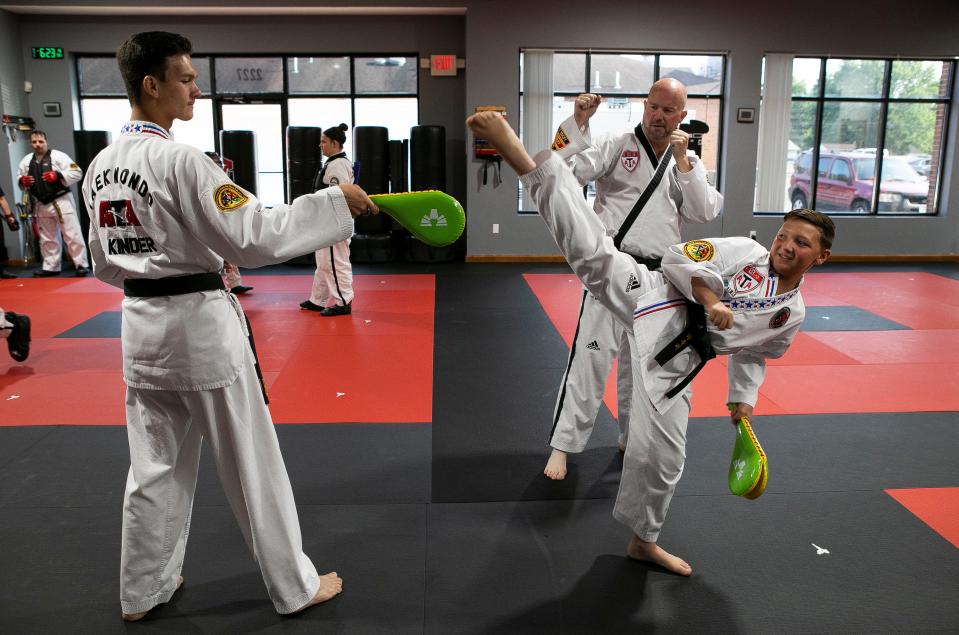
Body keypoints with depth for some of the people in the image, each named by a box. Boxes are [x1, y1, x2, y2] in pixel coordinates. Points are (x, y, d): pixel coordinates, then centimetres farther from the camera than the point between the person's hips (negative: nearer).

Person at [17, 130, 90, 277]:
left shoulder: (58, 156, -7)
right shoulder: (27, 160, 9)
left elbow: (77, 173, -13)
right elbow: (19, 177, 19)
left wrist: (58, 175, -24)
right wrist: (22, 181, -5)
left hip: (61, 201, -6)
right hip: (41, 204, 6)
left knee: (72, 234, -6)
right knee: (47, 238, 14)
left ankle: (82, 264, -1)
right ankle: (50, 267, 23)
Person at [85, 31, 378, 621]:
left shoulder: (100, 166, 7)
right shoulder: (180, 160, -18)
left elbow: (105, 262, 15)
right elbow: (254, 235, -23)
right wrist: (335, 201, -20)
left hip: (142, 327, 8)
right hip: (200, 326, -7)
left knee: (155, 467, 19)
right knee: (253, 464, 6)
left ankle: (142, 591, 33)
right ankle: (296, 587, 21)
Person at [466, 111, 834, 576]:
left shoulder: (792, 314, 19)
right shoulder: (743, 251, 5)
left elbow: (751, 353, 30)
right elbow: (678, 258, -2)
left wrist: (743, 399, 19)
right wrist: (710, 300, -14)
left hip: (675, 358, 4)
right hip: (659, 306, -4)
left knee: (663, 457, 3)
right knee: (595, 254, -28)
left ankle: (643, 540, 27)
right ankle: (522, 158, -34)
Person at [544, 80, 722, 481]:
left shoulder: (688, 161, 12)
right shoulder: (616, 146, -1)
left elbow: (705, 213, 0)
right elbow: (567, 172, -14)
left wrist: (683, 162, -7)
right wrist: (578, 122, -23)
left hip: (660, 276, 5)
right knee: (591, 355, -12)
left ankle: (632, 440, 32)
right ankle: (562, 445, -3)